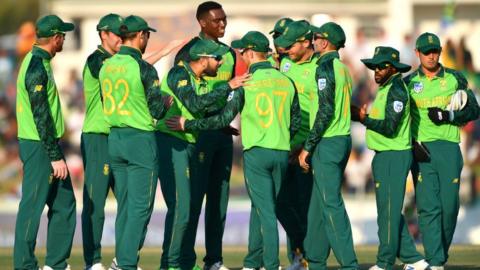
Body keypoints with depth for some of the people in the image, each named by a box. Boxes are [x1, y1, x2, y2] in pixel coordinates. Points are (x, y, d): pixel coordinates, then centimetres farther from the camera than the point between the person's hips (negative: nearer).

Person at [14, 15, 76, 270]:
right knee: (33, 206, -5)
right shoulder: (36, 67, -17)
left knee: (63, 203, 11)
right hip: (39, 146, -10)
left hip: (48, 145, 10)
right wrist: (55, 157, -19)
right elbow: (41, 117, -20)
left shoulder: (38, 62, 14)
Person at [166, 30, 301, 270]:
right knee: (260, 206, 16)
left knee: (265, 210, -2)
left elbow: (223, 118, -11)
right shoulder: (286, 82, 5)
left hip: (256, 152, -5)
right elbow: (296, 121, 12)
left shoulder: (246, 83, -10)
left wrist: (187, 125, -3)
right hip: (282, 153, 5)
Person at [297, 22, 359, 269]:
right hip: (343, 139, 9)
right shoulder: (343, 68, 14)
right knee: (319, 204, 14)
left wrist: (308, 147, -16)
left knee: (331, 205, -8)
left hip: (327, 144, -9)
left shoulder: (325, 67, -13)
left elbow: (325, 111, -20)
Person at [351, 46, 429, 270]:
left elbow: (390, 127, -21)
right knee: (391, 211, 13)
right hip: (385, 156, 10)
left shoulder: (395, 90, -15)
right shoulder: (386, 88, 16)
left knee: (388, 211, -5)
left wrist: (364, 119, -10)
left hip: (394, 156, -10)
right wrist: (363, 115, 6)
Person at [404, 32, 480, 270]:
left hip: (449, 147, 0)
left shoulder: (455, 79, 10)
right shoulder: (409, 82, 10)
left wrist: (448, 116, -8)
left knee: (449, 204, -3)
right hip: (421, 150, 0)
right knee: (428, 206, -8)